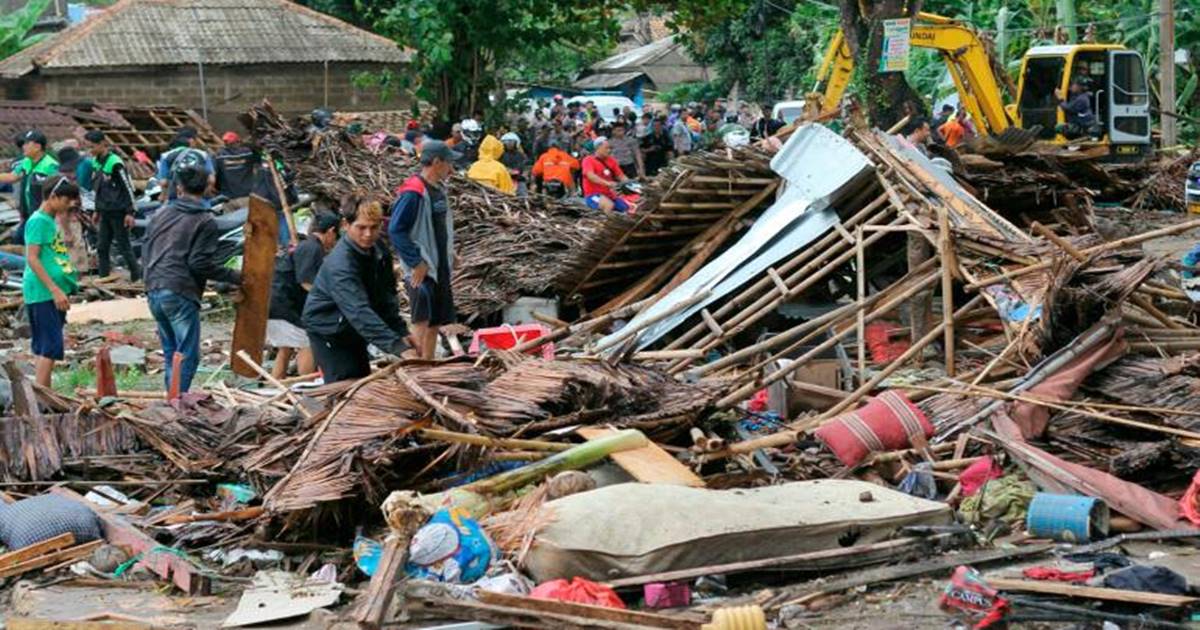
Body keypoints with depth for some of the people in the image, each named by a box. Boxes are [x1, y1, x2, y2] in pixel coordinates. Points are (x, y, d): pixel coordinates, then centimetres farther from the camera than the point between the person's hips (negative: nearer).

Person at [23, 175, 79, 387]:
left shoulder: (50, 221, 17)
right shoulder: (38, 221, -11)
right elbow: (32, 259, -17)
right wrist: (55, 290, -20)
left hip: (53, 294, 10)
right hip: (42, 294, -10)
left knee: (43, 347, 11)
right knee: (50, 346, -12)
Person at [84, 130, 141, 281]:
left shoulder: (115, 162, -16)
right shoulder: (96, 162, 8)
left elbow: (128, 188, -15)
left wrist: (130, 212, -16)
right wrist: (97, 210, 20)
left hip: (118, 212, -8)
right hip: (105, 212, 8)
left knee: (124, 246, -3)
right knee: (102, 247, 8)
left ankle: (137, 278, 6)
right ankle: (103, 278, 14)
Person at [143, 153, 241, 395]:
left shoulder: (161, 214, 12)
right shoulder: (205, 221, -7)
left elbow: (145, 252, 17)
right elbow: (202, 263, -13)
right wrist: (234, 277, -4)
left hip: (153, 291, 7)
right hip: (180, 293, -7)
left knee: (171, 351, 17)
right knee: (187, 354, -3)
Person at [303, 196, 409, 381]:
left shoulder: (380, 252, -8)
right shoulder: (340, 265, -34)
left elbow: (387, 296, 0)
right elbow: (360, 312, -44)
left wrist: (401, 332, -13)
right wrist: (397, 347, -52)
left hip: (353, 331, 8)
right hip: (327, 330, -8)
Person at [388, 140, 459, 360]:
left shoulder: (438, 189, 13)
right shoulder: (413, 192, -16)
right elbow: (396, 230, -20)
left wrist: (449, 256, 15)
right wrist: (416, 263, -21)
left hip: (440, 268, 9)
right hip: (422, 269, -9)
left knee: (435, 323, 12)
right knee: (422, 322, -14)